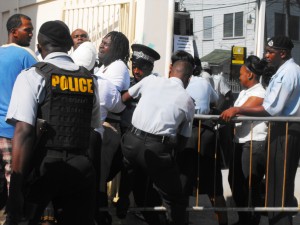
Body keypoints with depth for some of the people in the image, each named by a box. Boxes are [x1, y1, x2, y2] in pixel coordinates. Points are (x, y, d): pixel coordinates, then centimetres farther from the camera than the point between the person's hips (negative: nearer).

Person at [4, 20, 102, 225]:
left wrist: (15, 186, -14)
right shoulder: (90, 80, 10)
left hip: (43, 166, -4)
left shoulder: (33, 76, -5)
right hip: (81, 167, 4)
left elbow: (24, 132, -14)